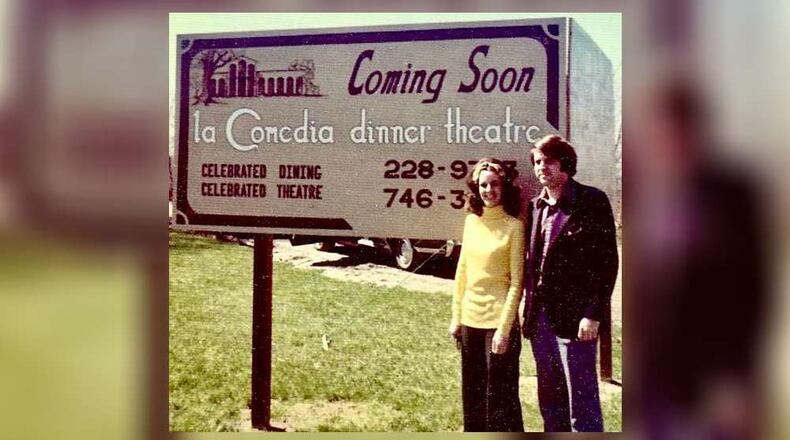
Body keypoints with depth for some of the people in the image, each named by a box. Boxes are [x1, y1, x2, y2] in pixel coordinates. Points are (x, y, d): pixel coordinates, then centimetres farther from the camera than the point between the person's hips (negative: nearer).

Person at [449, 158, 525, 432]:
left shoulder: (513, 226, -10)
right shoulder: (471, 221, 6)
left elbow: (516, 282, -11)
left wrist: (504, 329, -15)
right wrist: (456, 316, 10)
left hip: (498, 321, -6)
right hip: (470, 319, 6)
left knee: (500, 394, 2)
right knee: (472, 393, 18)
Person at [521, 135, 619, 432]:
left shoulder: (592, 201, -7)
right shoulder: (535, 206, 11)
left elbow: (607, 261, -10)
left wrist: (593, 314, -15)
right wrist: (528, 308, 8)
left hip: (574, 316, -6)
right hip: (539, 316, 6)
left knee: (581, 398, -1)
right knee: (549, 397, 16)